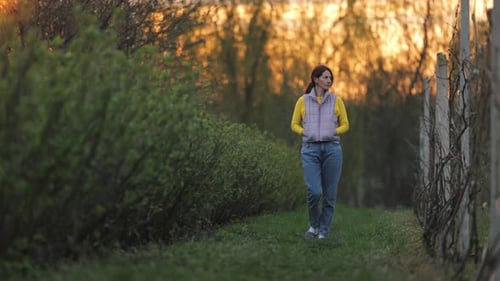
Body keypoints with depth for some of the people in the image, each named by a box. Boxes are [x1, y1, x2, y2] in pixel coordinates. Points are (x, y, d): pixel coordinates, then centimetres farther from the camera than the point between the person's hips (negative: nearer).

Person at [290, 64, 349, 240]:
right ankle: (314, 224, 13)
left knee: (329, 193, 1)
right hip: (310, 150, -1)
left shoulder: (336, 100, 6)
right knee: (314, 191, -14)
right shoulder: (303, 100, 5)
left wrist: (332, 132, -6)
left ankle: (324, 231, 14)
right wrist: (305, 133, -6)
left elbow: (345, 125, 11)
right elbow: (295, 125, 13)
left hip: (332, 149, 1)